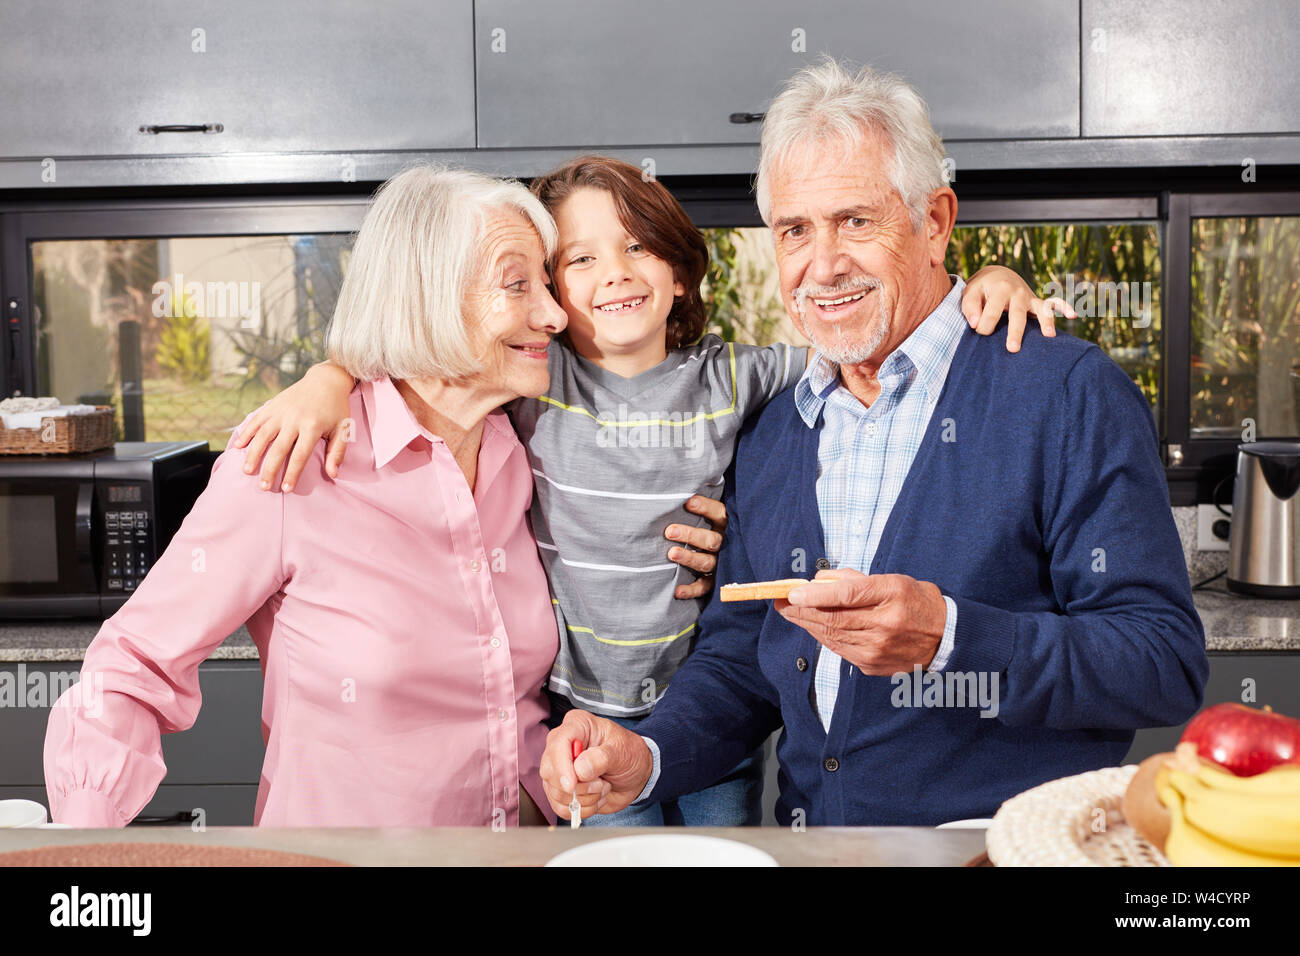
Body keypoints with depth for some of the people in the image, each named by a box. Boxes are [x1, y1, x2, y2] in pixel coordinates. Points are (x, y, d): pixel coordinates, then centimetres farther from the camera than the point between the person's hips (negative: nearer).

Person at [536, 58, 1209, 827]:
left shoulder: (1071, 395, -7)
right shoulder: (769, 436, 11)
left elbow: (1169, 664, -11)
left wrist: (947, 635, -24)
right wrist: (646, 759, -5)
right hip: (811, 852, 4)